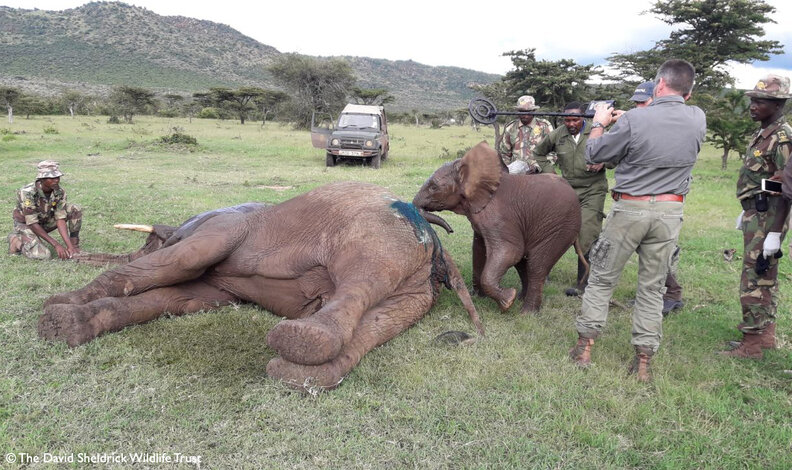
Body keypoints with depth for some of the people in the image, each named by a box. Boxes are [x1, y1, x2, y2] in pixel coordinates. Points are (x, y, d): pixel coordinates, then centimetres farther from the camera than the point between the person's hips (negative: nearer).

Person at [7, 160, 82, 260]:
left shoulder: (59, 192, -18)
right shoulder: (28, 193, -33)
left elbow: (60, 219, -20)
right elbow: (32, 224, -31)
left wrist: (70, 246, -31)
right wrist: (56, 245, -34)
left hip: (46, 221, 5)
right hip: (25, 223, -5)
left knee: (75, 209, -15)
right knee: (43, 255, -28)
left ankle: (74, 245, -4)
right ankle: (17, 240, 2)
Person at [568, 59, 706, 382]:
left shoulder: (633, 120, -15)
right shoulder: (698, 120, -1)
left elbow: (594, 155, -3)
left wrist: (599, 123, 14)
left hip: (629, 210, -3)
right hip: (670, 213, 3)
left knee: (601, 278, 11)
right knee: (652, 287, 11)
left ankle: (584, 347, 15)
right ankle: (643, 361, 14)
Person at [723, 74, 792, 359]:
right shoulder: (762, 134, 13)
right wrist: (745, 212, 25)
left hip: (767, 219, -10)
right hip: (755, 216, 10)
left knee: (754, 281, -6)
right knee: (765, 279, 17)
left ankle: (751, 344, 1)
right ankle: (766, 334, 29)